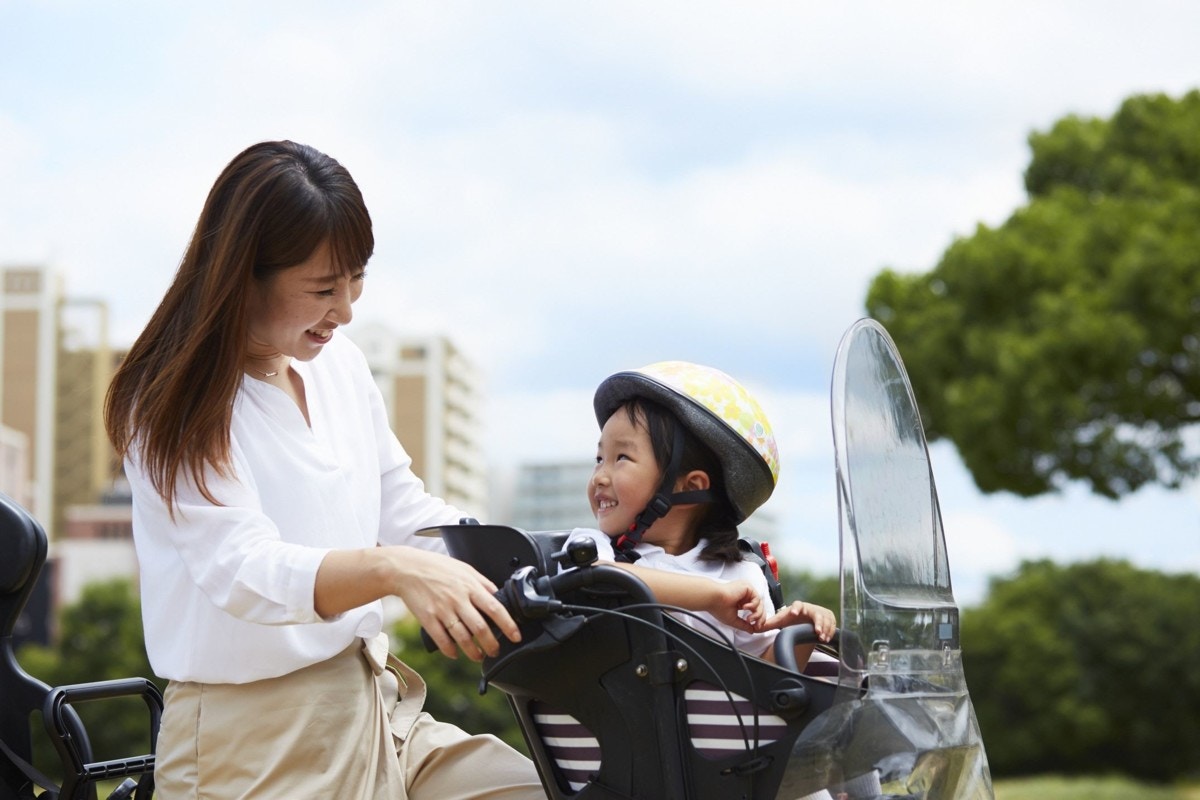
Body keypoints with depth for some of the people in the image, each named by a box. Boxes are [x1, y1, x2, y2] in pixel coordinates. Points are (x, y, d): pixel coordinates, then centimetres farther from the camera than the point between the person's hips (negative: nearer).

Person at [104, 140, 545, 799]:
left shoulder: (339, 362, 8)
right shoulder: (173, 407, -11)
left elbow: (402, 508, 14)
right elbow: (244, 572, -24)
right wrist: (394, 569, -42)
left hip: (372, 707, 7)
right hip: (250, 743, -6)